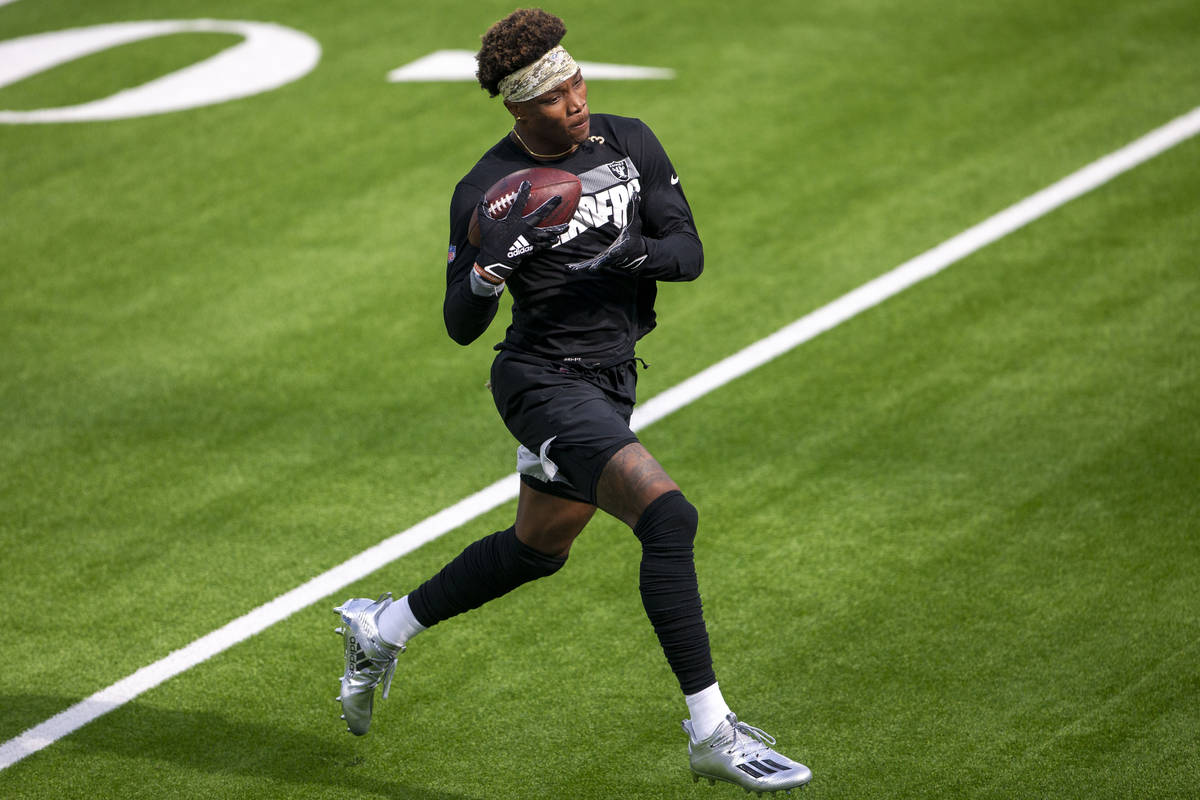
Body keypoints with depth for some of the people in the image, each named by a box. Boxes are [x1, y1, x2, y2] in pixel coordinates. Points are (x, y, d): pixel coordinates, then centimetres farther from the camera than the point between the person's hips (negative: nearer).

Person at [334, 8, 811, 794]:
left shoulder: (629, 142, -1)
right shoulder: (485, 193, -13)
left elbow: (689, 252, -3)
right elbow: (461, 328, -9)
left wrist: (628, 253, -23)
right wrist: (483, 278, -31)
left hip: (609, 385, 7)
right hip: (546, 382, -7)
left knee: (537, 549, 25)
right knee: (668, 514, -25)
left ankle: (383, 629, 47)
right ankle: (712, 734, -22)